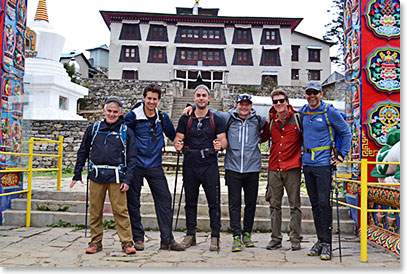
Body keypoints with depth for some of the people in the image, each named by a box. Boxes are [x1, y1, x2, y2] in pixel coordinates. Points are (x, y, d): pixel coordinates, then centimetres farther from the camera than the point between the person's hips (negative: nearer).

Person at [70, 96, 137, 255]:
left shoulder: (126, 132, 4)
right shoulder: (93, 129, 10)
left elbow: (131, 157, 2)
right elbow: (83, 152, 16)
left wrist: (127, 179, -6)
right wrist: (77, 175, 13)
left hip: (116, 177, -2)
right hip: (96, 176, 3)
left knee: (120, 210, -5)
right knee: (95, 211, 7)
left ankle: (127, 243, 4)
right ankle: (96, 242, 20)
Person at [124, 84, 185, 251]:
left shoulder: (163, 117, 7)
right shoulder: (133, 116, -4)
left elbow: (173, 135, 21)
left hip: (155, 165, 3)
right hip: (135, 164, -2)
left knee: (164, 200, -1)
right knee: (133, 201, 4)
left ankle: (167, 240, 8)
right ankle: (138, 238, 19)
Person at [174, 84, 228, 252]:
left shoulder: (216, 120, 7)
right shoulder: (185, 119, 10)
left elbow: (224, 141, 3)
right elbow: (178, 139, 7)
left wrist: (220, 145, -20)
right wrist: (178, 145, -16)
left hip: (209, 165, -1)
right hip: (190, 165, 2)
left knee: (214, 202, -2)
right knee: (190, 201, 9)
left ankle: (215, 237, 7)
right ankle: (190, 235, 20)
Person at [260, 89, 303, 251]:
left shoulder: (298, 118, 0)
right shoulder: (270, 120, 10)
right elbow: (262, 138, 18)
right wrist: (267, 123, 4)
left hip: (292, 168, -3)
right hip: (274, 168, 4)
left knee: (294, 205, 3)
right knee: (274, 204, 8)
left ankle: (295, 239, 13)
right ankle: (276, 238, 17)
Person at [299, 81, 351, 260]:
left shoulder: (330, 112, -5)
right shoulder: (302, 111, 10)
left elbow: (346, 133, 2)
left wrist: (342, 155, -3)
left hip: (323, 163, -5)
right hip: (307, 163, 5)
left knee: (324, 203, -8)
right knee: (315, 204, 9)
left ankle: (326, 243, 1)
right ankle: (320, 240, 19)